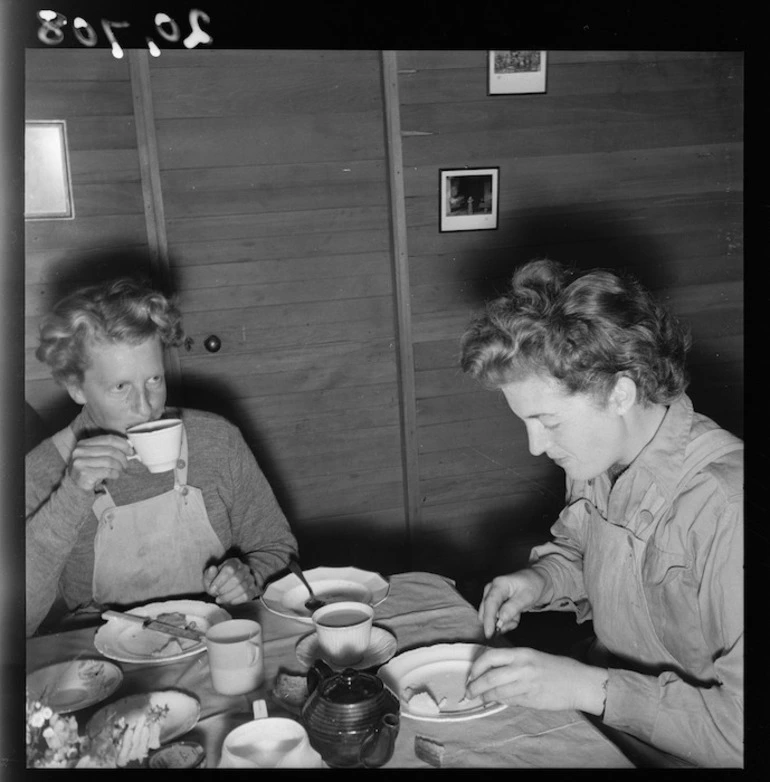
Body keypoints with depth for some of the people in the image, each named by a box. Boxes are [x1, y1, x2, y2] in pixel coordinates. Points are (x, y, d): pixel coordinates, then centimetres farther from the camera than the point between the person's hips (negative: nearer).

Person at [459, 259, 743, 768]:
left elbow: (741, 726, -29)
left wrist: (590, 688, -30)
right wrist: (542, 580, -4)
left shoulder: (728, 513, -29)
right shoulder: (597, 455, -4)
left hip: (673, 756, -6)